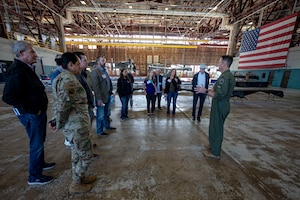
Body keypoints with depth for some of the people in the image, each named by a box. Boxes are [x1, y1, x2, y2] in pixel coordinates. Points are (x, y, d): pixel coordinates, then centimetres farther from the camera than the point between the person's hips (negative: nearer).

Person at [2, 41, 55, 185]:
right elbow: (9, 97, -24)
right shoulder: (17, 71, -19)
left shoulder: (27, 68, 12)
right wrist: (33, 110, -18)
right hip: (32, 115, -9)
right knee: (36, 144, 4)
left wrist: (40, 107, 10)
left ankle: (40, 163, 42)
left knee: (39, 142, 22)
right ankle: (34, 176, 22)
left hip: (39, 112, 9)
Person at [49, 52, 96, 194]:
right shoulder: (69, 79, -19)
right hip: (77, 126, -10)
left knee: (77, 153, 25)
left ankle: (80, 177, 44)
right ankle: (75, 185, 30)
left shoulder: (61, 77, 15)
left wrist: (56, 120, 11)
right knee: (85, 155, 9)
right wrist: (58, 123, -15)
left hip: (73, 124, 10)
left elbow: (58, 102, 16)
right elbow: (64, 103, -30)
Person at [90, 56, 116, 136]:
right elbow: (95, 86, -17)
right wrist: (99, 99, -20)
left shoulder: (105, 71, 14)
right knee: (101, 115, 5)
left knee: (107, 113, 20)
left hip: (108, 95, 8)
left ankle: (107, 126, 38)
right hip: (101, 97, -8)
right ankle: (100, 131, 21)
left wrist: (111, 91, 6)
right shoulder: (95, 71, -10)